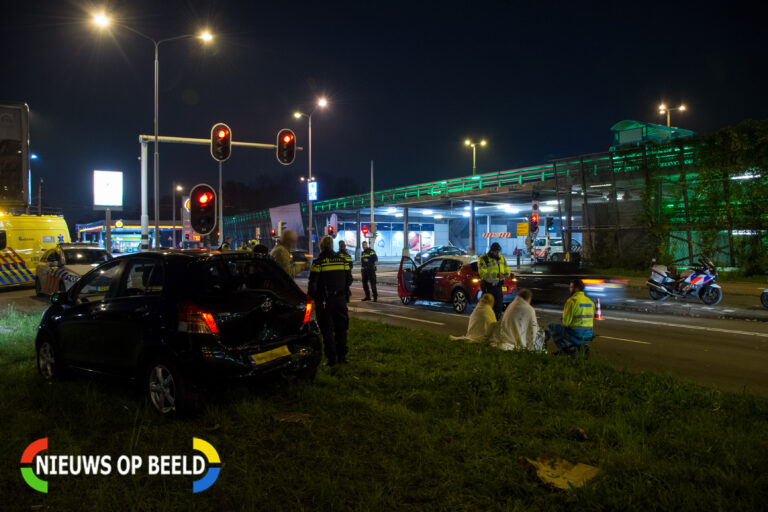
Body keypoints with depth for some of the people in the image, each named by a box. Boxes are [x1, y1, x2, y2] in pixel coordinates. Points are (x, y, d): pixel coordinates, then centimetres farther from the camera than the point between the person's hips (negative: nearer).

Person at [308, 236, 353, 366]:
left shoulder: (318, 262, -10)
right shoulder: (342, 260, 3)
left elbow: (313, 283, -12)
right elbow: (349, 280, 8)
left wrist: (310, 296, 2)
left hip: (325, 301, -4)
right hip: (340, 299, 4)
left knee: (327, 330, 4)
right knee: (341, 328, 14)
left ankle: (332, 358, 5)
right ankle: (342, 356, 19)